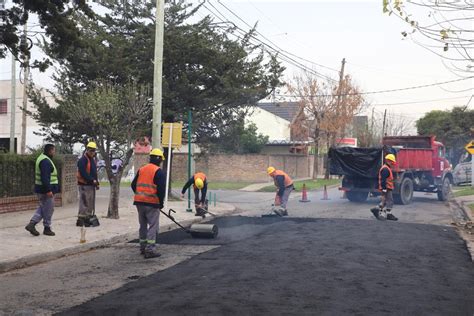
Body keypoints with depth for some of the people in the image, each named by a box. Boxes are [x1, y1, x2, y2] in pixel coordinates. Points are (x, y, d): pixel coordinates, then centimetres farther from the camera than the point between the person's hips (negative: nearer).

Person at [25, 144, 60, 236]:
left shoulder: (42, 158, 16)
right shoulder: (45, 161, -19)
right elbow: (45, 177, -26)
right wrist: (48, 190, -27)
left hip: (41, 189, 11)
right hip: (46, 190, -11)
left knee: (42, 208, 18)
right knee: (48, 209, 0)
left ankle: (31, 224, 11)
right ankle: (47, 228, 10)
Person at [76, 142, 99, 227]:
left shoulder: (93, 160, 18)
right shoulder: (82, 160, -11)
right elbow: (83, 173, -21)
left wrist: (96, 183, 11)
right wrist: (92, 180, -22)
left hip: (91, 185, 9)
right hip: (84, 185, -9)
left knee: (90, 204, 13)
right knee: (84, 203, -10)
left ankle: (87, 219, 21)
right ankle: (80, 220, -7)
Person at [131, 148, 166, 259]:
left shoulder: (141, 170, 11)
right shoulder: (159, 172, -9)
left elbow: (133, 185, 14)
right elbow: (161, 189, -13)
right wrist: (161, 203, -1)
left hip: (139, 202, 7)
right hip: (152, 203, -7)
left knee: (143, 225, 18)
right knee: (153, 226, -3)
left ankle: (143, 247, 25)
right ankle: (150, 250, -8)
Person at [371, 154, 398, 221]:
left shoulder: (387, 168, 18)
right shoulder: (385, 169, -17)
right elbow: (383, 180, -23)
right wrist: (384, 189, -25)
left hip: (388, 188, 11)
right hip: (387, 189, -11)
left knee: (385, 201, 17)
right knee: (389, 201, -5)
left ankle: (376, 210, 19)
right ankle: (389, 215, 2)